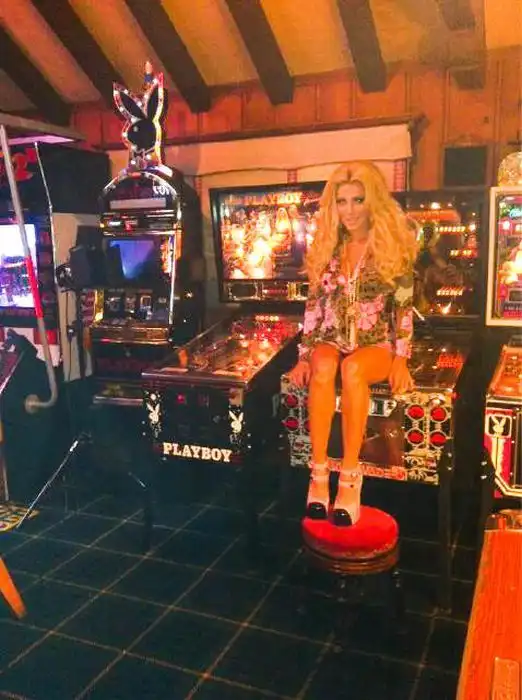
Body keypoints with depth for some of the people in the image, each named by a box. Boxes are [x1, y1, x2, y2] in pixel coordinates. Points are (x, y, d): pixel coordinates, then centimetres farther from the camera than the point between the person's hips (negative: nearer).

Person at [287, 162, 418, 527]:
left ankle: (350, 478, -31)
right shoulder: (327, 247, 7)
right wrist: (304, 354, 1)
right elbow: (314, 305, 8)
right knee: (323, 368, -34)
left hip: (376, 345, -2)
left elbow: (404, 308, -2)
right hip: (331, 341, 2)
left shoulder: (394, 247, -1)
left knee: (352, 368, -37)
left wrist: (401, 358, -11)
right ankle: (319, 473, -29)